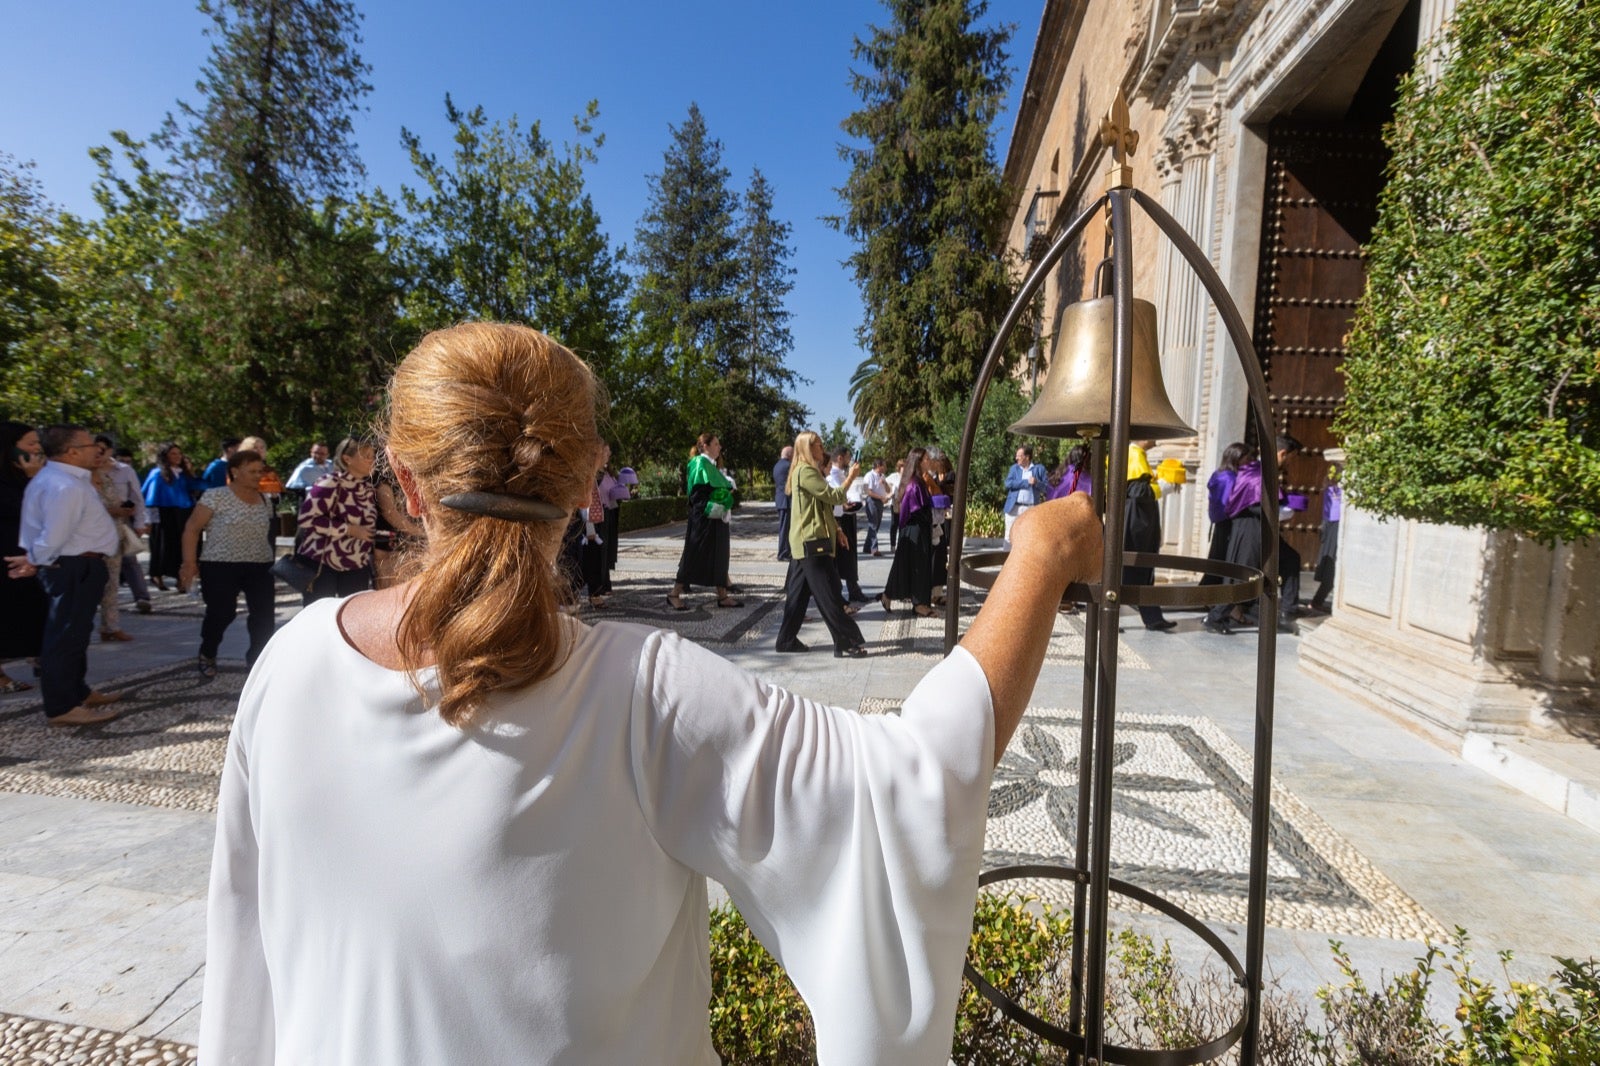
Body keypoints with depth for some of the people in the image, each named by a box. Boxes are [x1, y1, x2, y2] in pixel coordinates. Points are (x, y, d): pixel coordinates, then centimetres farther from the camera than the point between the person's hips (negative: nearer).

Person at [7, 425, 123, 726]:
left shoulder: (58, 478, 12)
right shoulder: (65, 486, -22)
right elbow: (54, 536, -23)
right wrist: (35, 561, -8)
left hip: (75, 566, 11)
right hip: (75, 568, -11)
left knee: (73, 633, 20)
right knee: (66, 635, -3)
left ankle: (77, 692, 33)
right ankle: (61, 708, 5)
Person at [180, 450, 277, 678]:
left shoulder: (264, 500, 9)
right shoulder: (216, 496, -6)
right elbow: (192, 529, -4)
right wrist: (189, 562, -10)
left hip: (260, 567, 4)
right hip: (221, 566, -4)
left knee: (264, 613, -4)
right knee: (221, 613, 0)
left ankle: (256, 659, 12)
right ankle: (207, 655, 28)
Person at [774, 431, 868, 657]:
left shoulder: (807, 472, 20)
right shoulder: (806, 472, -14)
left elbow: (823, 506, 23)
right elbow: (834, 496, -17)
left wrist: (836, 529, 17)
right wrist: (851, 477, -5)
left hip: (805, 542, 10)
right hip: (812, 541, -10)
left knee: (799, 592, 11)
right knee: (829, 596, -7)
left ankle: (787, 639, 14)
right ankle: (847, 643, -4)